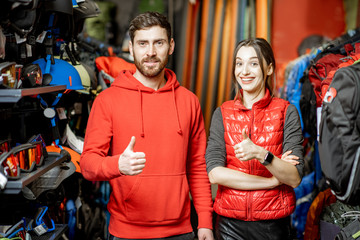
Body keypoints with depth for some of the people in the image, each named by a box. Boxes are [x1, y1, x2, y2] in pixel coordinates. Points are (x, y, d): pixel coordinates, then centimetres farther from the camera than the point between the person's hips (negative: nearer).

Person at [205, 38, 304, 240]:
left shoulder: (286, 112, -3)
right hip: (230, 222, 1)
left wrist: (261, 154, -27)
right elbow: (215, 174, -10)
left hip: (273, 223, -1)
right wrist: (274, 180, -13)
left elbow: (295, 178, -10)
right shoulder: (222, 113, 2)